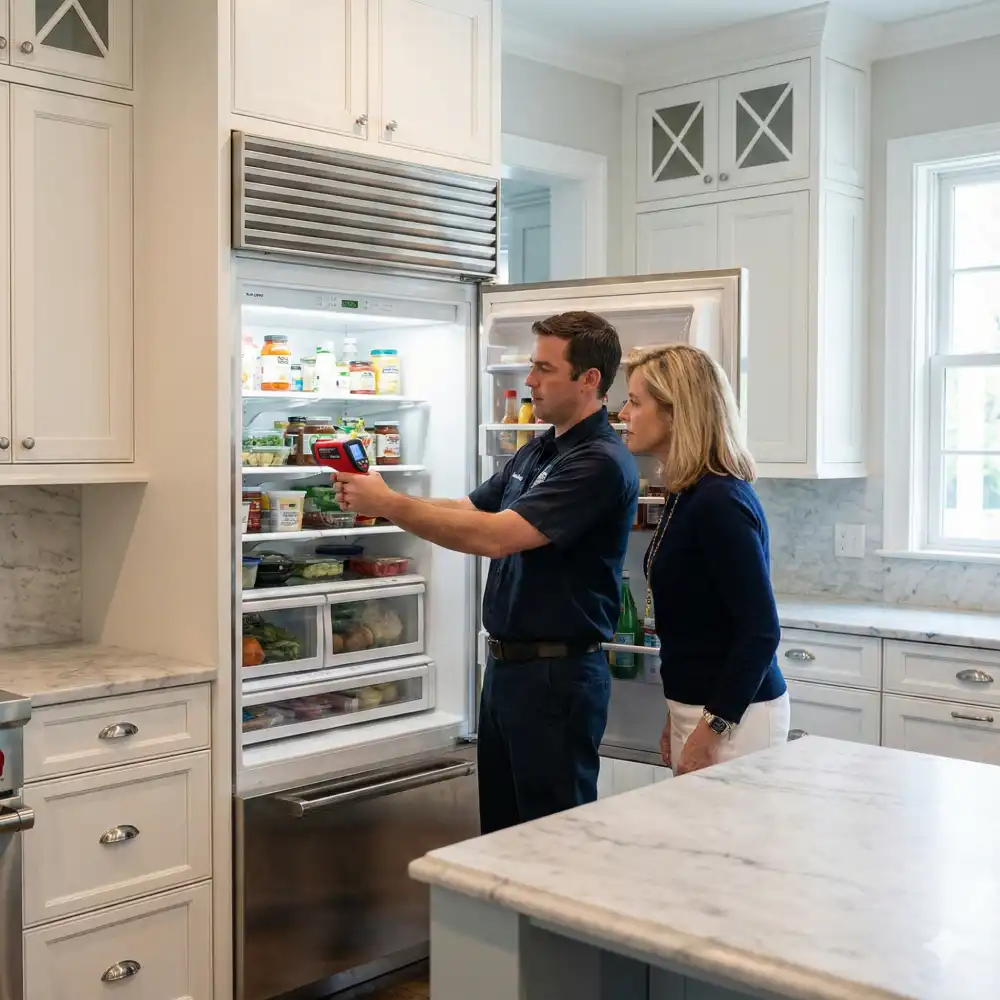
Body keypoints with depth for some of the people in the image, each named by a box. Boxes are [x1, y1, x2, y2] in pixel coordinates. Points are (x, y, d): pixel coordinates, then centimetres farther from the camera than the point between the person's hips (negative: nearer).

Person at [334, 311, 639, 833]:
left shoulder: (601, 462, -19)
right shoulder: (538, 450, 12)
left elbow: (494, 536, -26)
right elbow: (468, 510, 15)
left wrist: (388, 504, -20)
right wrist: (374, 498, 0)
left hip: (558, 672, -9)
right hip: (507, 662, 9)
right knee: (499, 828, 18)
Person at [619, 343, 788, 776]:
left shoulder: (719, 503, -20)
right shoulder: (689, 495, 8)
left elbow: (761, 631, -21)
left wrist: (713, 728, -18)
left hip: (733, 714, -9)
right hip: (700, 705, 9)